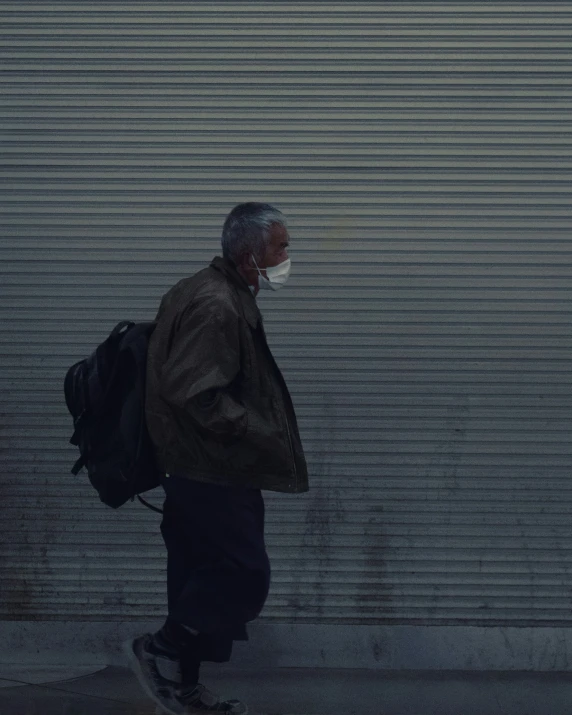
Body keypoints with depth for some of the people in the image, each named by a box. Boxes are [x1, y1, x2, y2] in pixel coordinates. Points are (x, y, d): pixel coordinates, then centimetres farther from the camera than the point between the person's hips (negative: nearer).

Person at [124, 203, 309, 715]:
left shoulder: (224, 296, 12)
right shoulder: (218, 307, -21)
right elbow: (196, 395, -27)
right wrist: (263, 436, -20)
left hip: (197, 471, 10)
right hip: (213, 474, -10)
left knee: (200, 577, 14)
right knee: (244, 575, -5)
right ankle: (161, 651, 7)